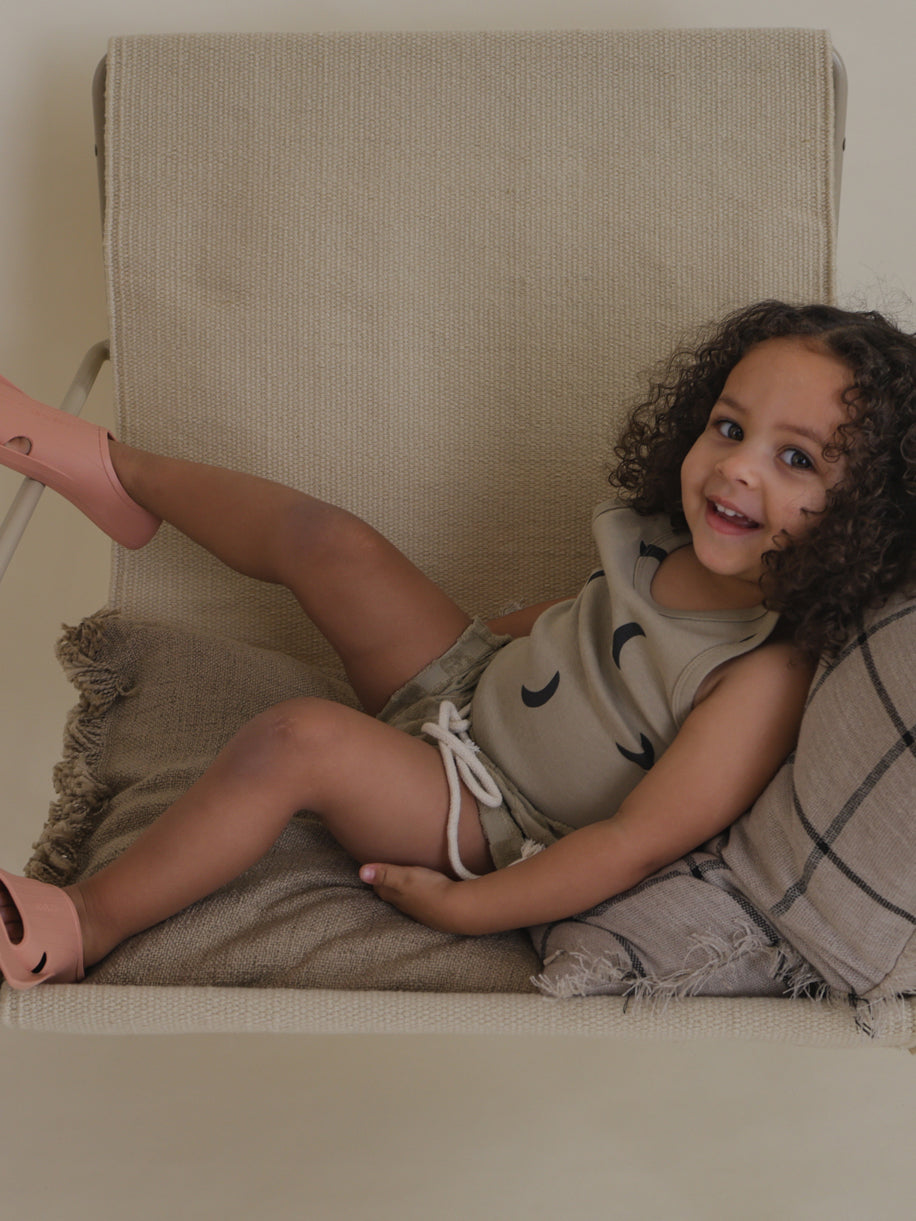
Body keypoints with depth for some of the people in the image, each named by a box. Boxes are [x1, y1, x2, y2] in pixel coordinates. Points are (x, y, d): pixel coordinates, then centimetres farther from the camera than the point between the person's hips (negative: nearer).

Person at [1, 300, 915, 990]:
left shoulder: (768, 674, -30)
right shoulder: (668, 539, -7)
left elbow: (636, 844, -29)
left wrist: (460, 907, -26)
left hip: (497, 837, -7)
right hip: (471, 687, 7)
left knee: (300, 736, -31)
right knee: (326, 540, 0)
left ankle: (83, 924, -14)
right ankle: (117, 471, 28)